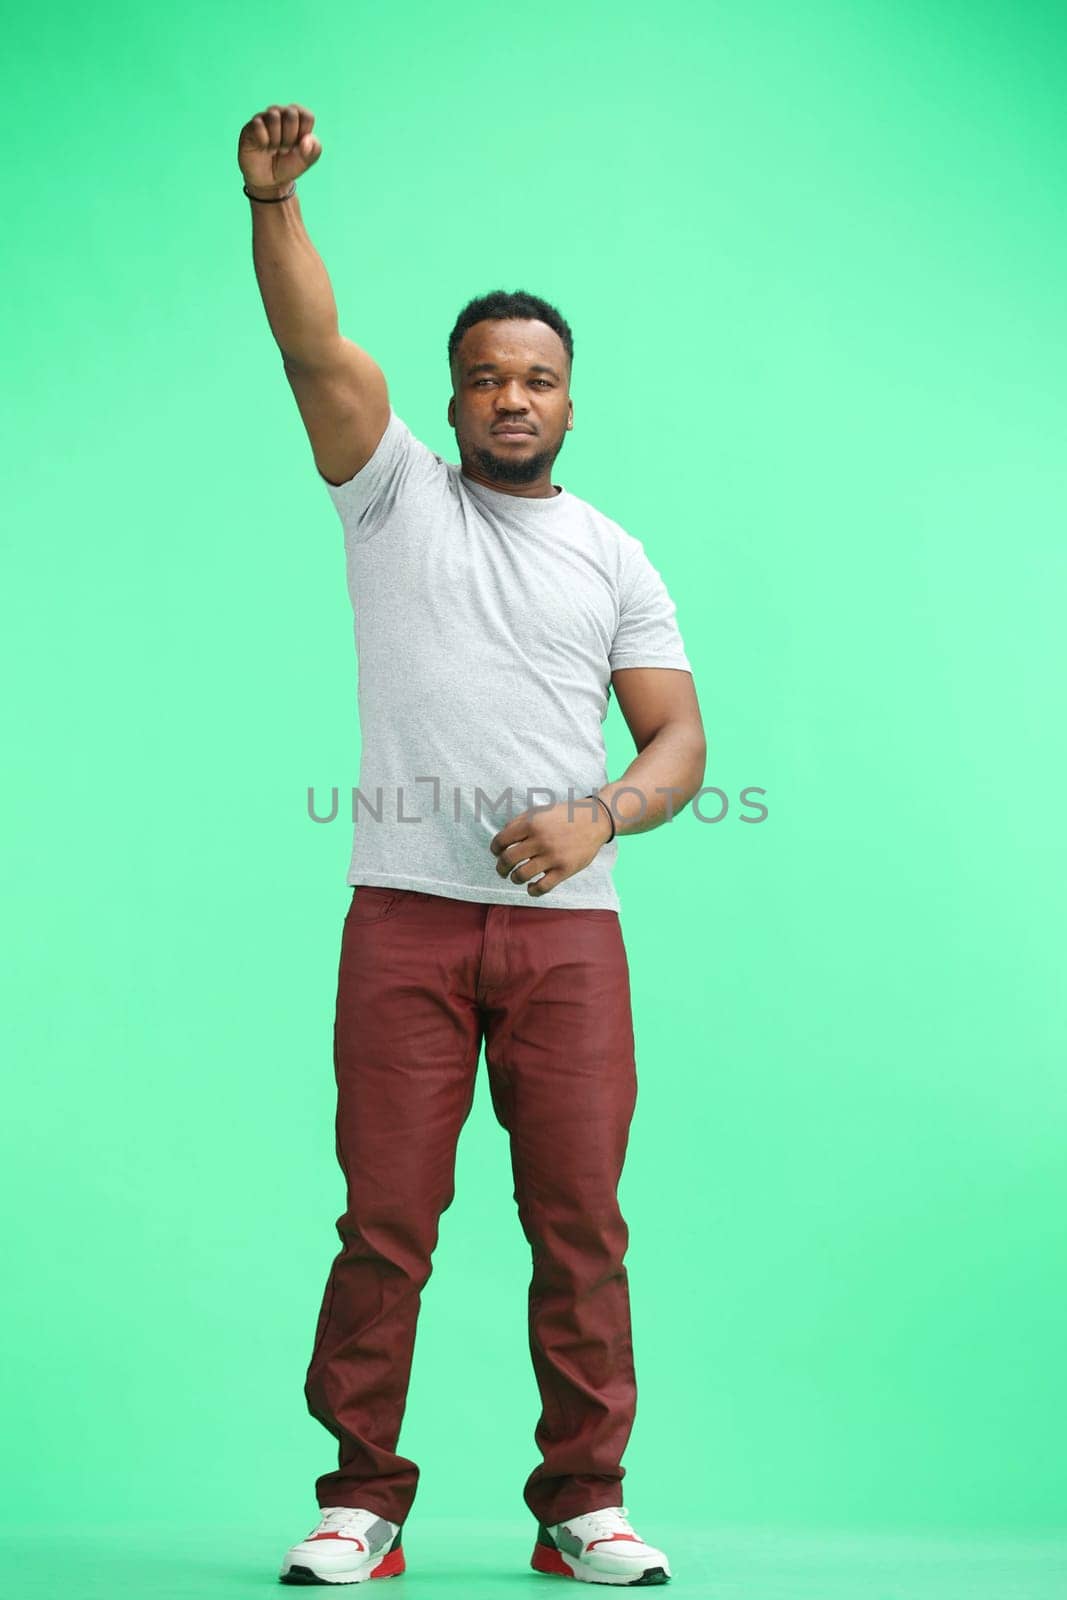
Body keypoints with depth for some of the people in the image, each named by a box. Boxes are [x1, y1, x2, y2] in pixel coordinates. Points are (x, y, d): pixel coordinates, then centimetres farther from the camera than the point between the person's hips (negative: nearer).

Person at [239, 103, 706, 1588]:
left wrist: (598, 814, -13)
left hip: (569, 924, 2)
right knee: (386, 1219, -1)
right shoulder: (397, 492, 11)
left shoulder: (614, 557, 14)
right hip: (407, 917, -1)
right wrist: (274, 199, -20)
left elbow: (678, 735, 7)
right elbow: (316, 348, -5)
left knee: (580, 1221, 0)